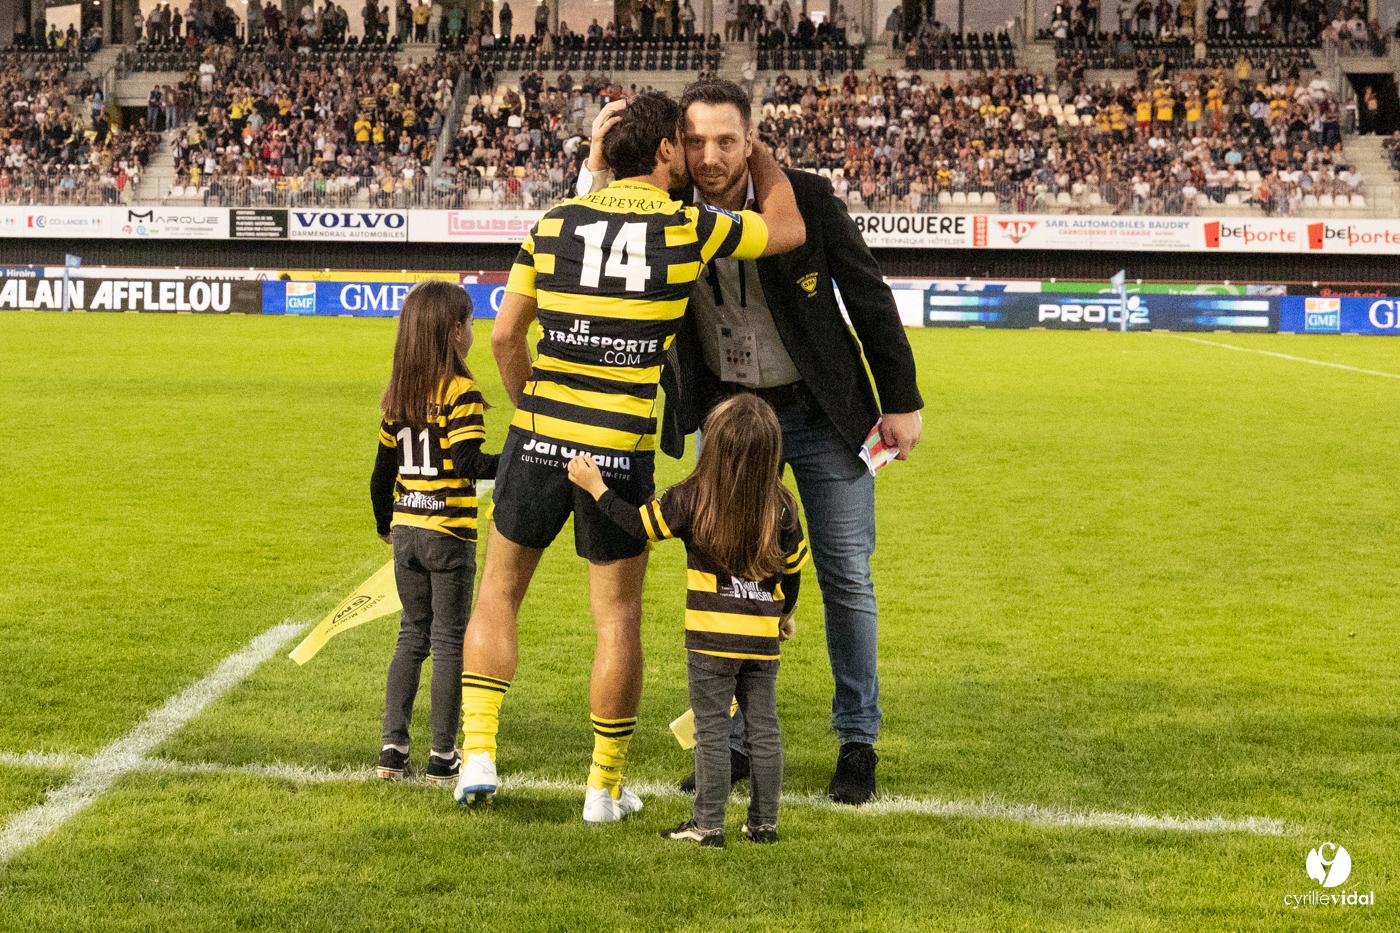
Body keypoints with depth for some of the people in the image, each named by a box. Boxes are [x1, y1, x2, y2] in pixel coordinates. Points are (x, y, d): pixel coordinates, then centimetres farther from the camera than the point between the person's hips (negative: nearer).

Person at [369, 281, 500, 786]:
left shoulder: (398, 394, 7)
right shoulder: (461, 392, -12)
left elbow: (383, 470, 13)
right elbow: (468, 465, -21)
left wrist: (384, 525, 26)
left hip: (406, 531, 6)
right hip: (449, 534, -6)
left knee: (412, 636, 14)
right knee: (449, 640, 3)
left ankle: (393, 748, 11)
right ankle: (443, 755, 6)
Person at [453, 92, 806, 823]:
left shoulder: (556, 222, 3)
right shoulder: (687, 228, -4)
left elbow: (505, 336, 4)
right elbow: (788, 229, 11)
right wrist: (758, 150, 26)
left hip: (539, 436, 2)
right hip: (621, 455, -2)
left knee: (498, 593, 18)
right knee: (618, 618, 11)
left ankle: (477, 755, 10)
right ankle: (605, 787, 17)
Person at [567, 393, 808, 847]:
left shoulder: (690, 499, -12)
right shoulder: (780, 505, -1)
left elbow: (639, 525, -2)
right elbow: (794, 563, 9)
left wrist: (595, 486, 9)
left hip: (712, 638, -3)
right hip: (763, 637, 3)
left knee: (711, 729, 3)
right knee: (763, 728, 11)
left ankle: (708, 824, 6)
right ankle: (764, 822, 17)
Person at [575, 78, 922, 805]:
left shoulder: (806, 199, -18)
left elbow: (869, 296, -9)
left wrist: (902, 401, -6)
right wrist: (597, 166, -26)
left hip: (821, 411, -2)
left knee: (846, 575, 1)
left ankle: (857, 743, 13)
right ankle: (734, 740, 14)